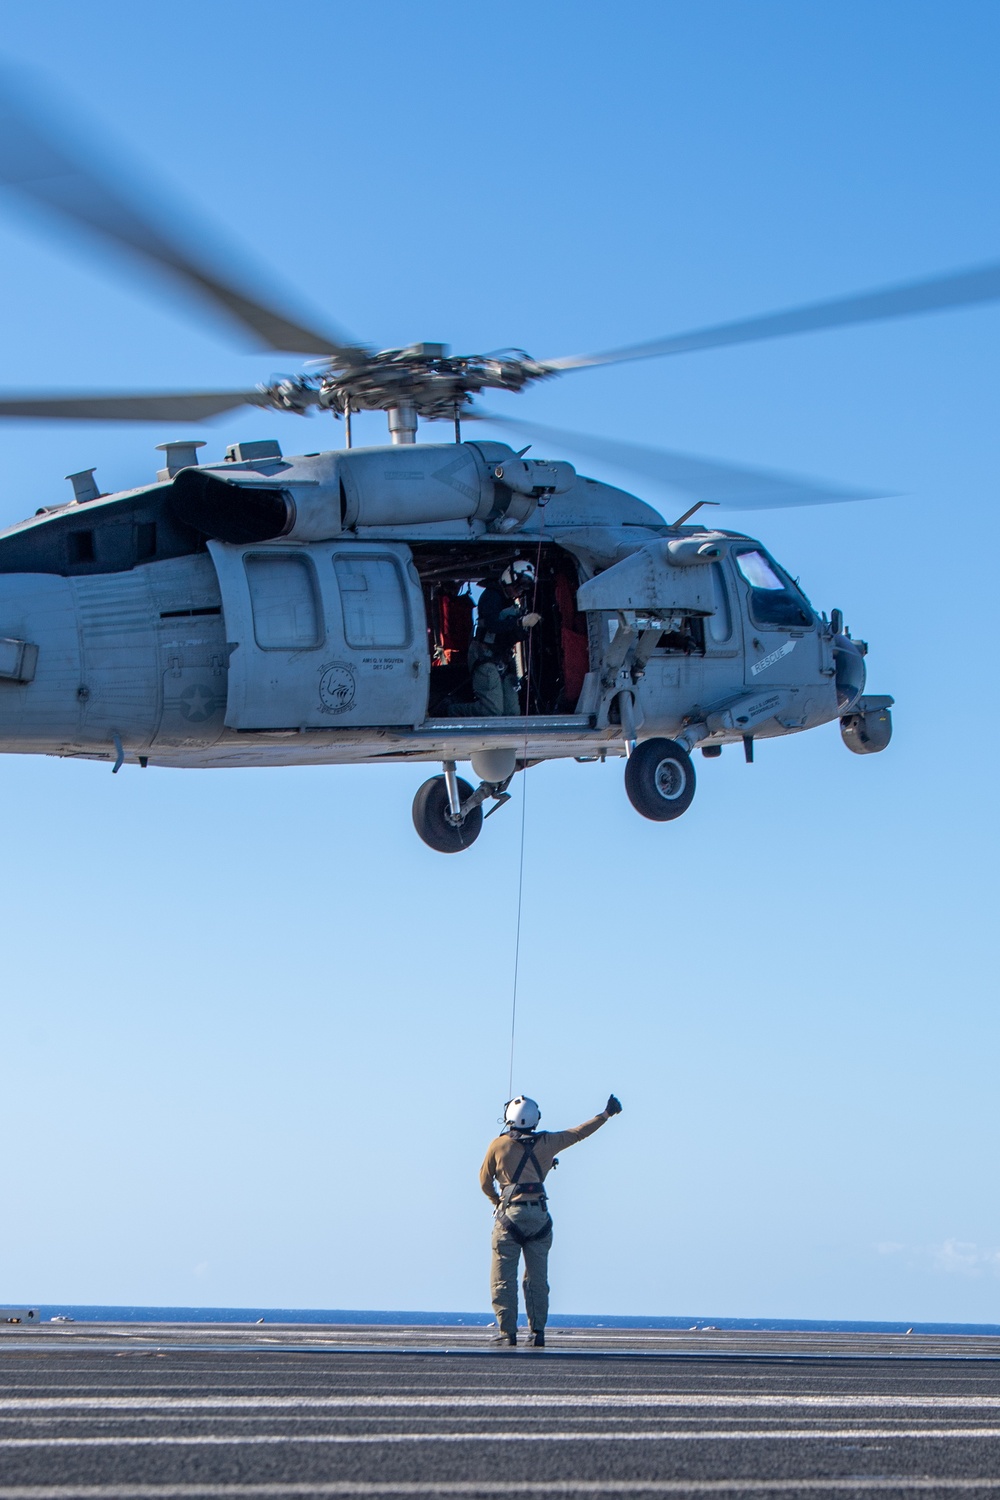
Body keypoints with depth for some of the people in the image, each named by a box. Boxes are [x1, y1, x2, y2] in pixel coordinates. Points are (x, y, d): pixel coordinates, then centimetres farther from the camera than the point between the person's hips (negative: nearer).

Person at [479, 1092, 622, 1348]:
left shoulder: (498, 1145, -1)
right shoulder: (547, 1142, 5)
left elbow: (485, 1182, 8)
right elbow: (579, 1133, 17)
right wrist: (606, 1114, 28)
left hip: (509, 1215, -3)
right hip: (539, 1216, 3)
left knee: (503, 1279, 1)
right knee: (537, 1279, 10)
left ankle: (507, 1332, -4)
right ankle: (537, 1332, 7)